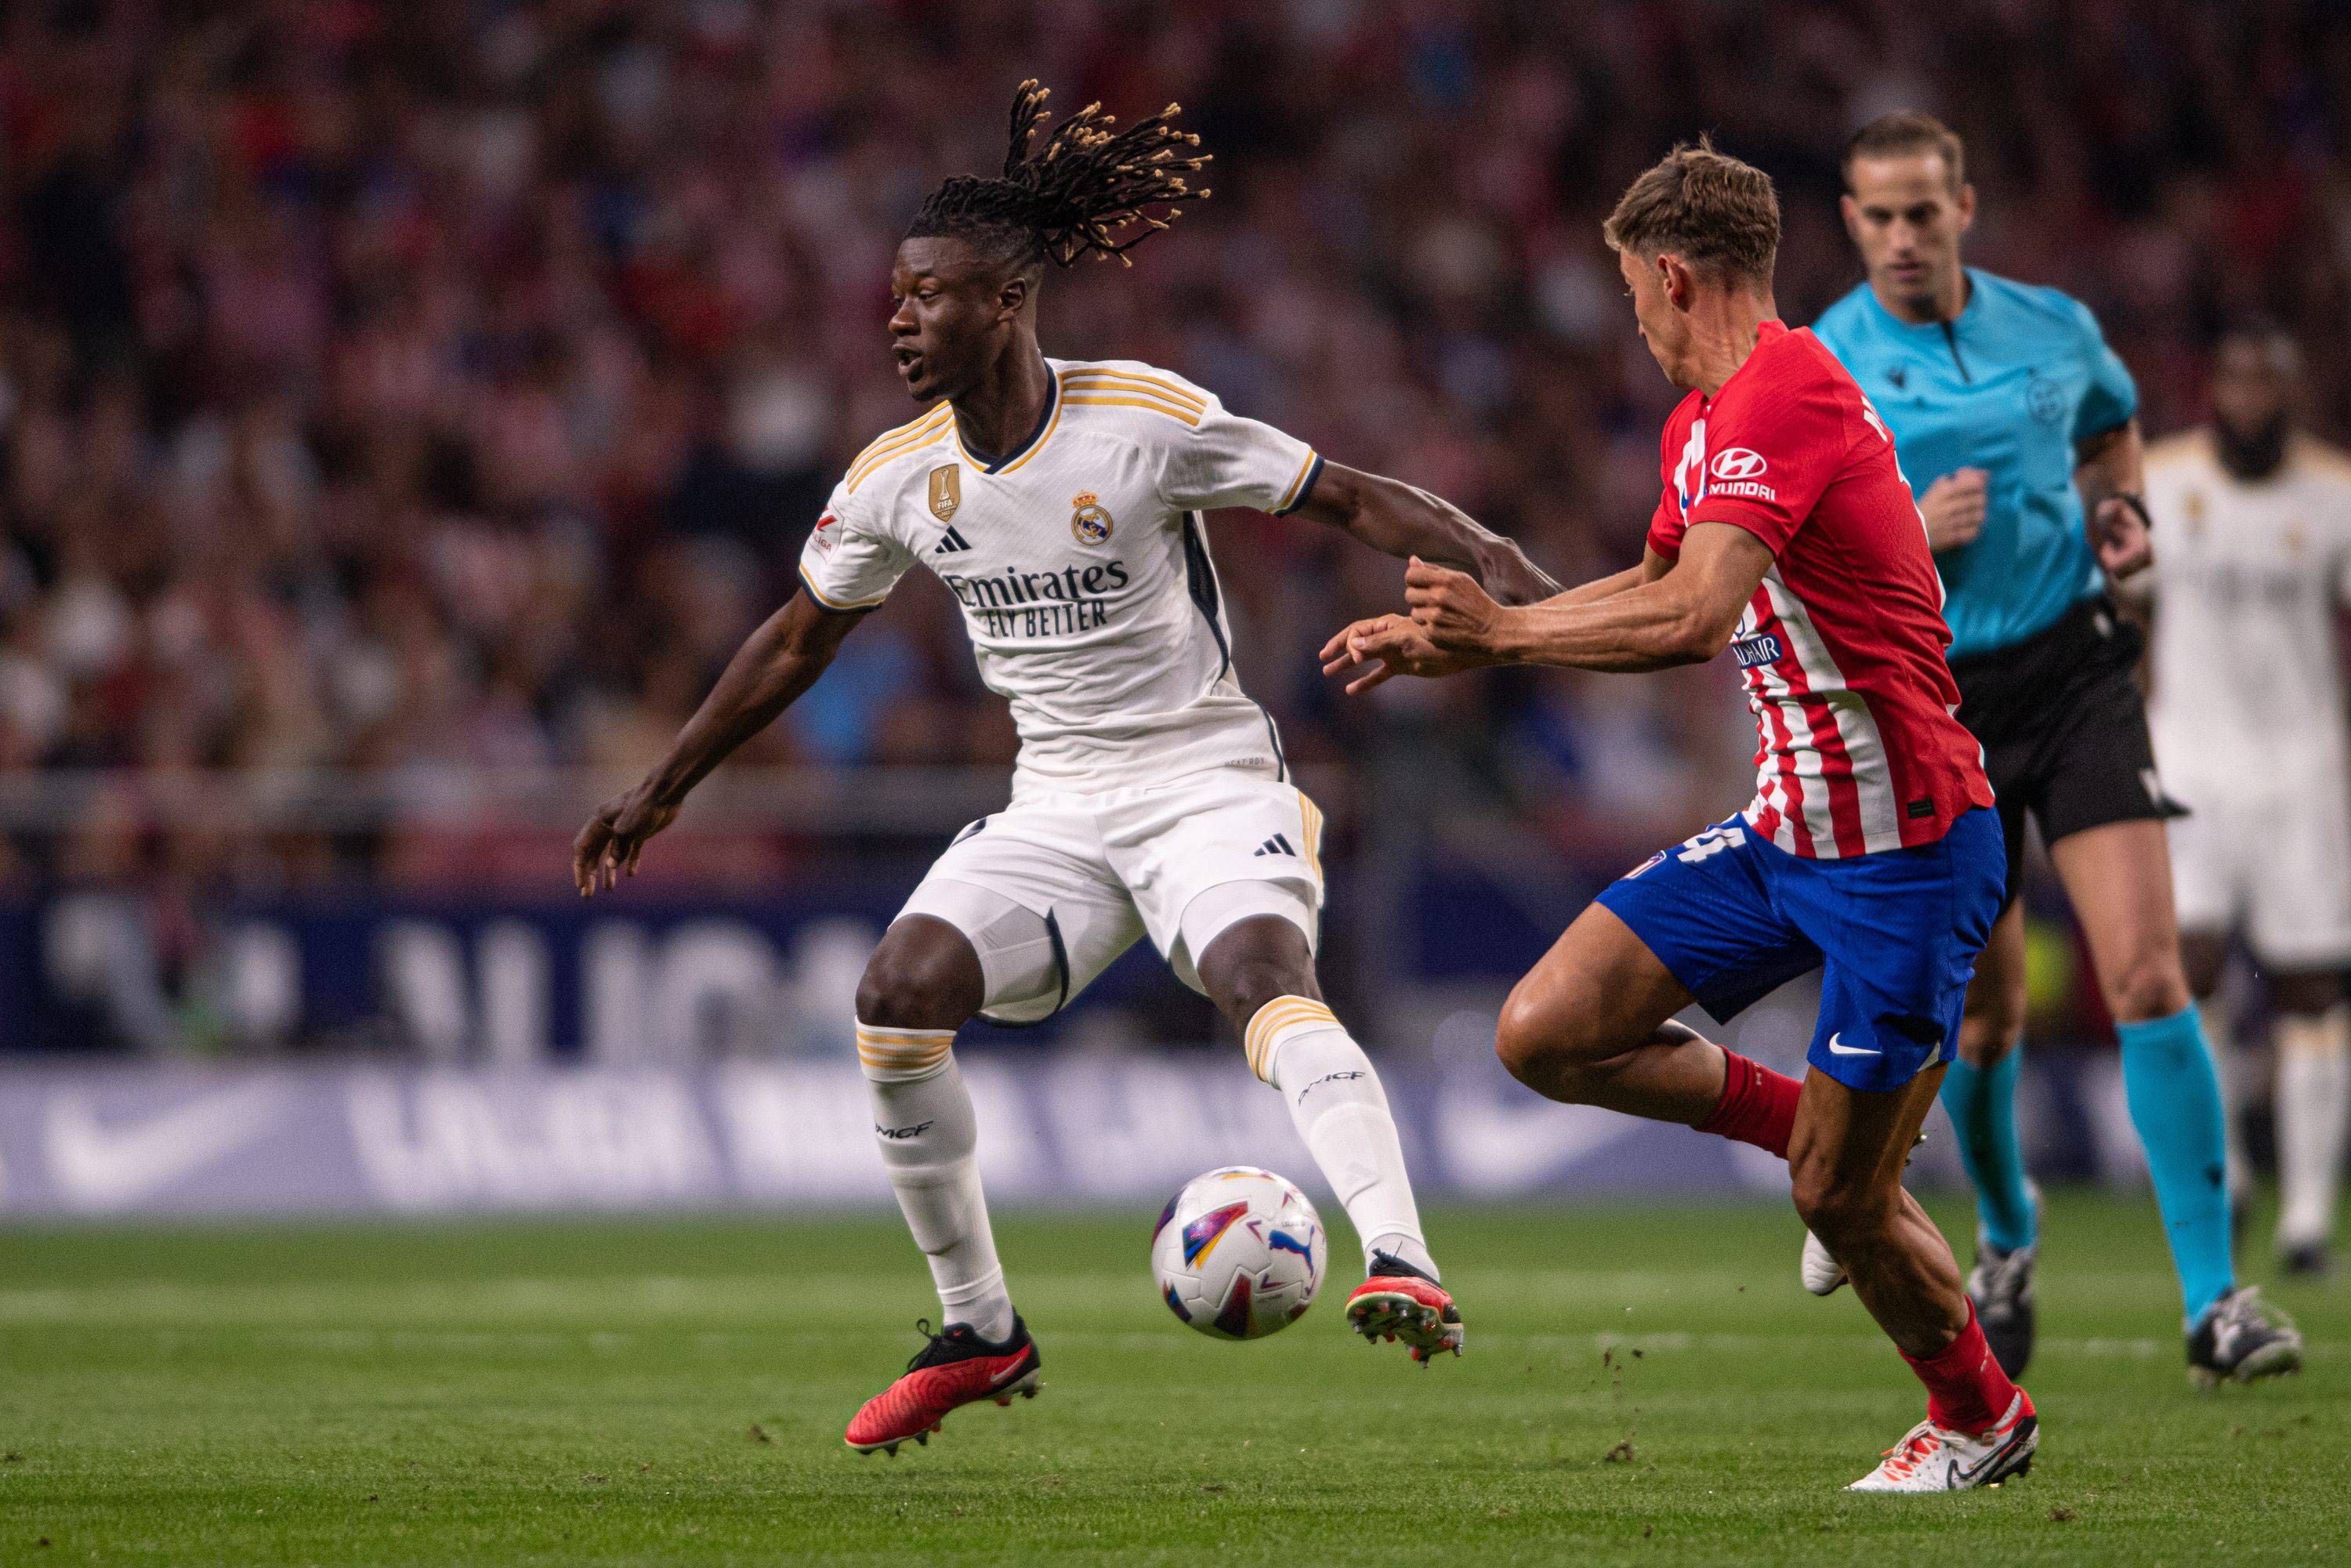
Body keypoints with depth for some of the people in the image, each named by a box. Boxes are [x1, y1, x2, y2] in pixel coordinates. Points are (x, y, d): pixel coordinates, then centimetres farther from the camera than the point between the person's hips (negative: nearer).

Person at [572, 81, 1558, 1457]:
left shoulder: (1148, 420, -14)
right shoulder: (897, 479, 1)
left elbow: (1350, 499, -8)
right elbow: (800, 641, 17)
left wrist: (1489, 564, -23)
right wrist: (664, 789, 20)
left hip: (1210, 779, -5)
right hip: (1057, 808, 5)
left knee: (1262, 973, -34)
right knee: (897, 993, -16)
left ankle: (1402, 1266, -45)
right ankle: (981, 1332, -1)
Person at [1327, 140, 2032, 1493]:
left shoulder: (1784, 397, -20)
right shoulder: (1706, 418, 12)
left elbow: (1695, 621, -32)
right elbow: (1657, 587, 28)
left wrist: (1504, 635, -23)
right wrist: (1457, 636, 25)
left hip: (1907, 848, -9)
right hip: (1789, 826, 9)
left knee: (1840, 1197, -2)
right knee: (1545, 1034, -1)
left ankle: (1980, 1415, 24)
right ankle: (1802, 1117, 18)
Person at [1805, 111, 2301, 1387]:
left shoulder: (2052, 328, 4)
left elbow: (2112, 423, 27)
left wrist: (2119, 508, 6)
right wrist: (1905, 534, -21)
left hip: (2072, 670, 1)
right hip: (1930, 704, -1)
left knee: (2145, 972, -14)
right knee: (1985, 1008, 7)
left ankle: (2213, 1301, -14)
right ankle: (2005, 1234, 38)